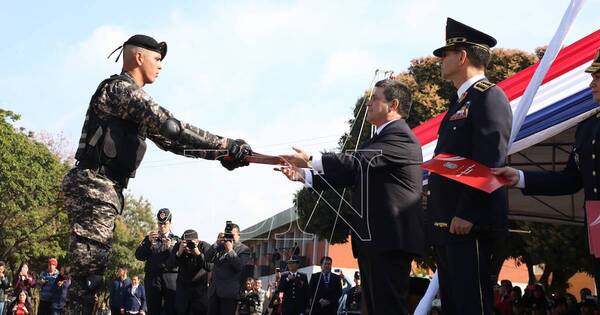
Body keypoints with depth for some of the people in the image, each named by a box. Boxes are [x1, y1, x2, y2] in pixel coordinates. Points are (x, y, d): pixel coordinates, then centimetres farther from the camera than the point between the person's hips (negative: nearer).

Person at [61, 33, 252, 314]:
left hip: (99, 187, 10)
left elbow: (167, 140, 22)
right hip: (95, 185, -10)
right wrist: (226, 145, -15)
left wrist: (221, 154, 14)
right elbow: (170, 128, -18)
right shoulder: (121, 88, -8)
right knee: (87, 274, -11)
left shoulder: (133, 99, 24)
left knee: (88, 275, 9)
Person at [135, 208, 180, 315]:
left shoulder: (176, 240, 16)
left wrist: (170, 247, -13)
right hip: (153, 277, 1)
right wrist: (149, 241, -8)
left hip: (170, 278, -1)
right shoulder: (150, 238, 18)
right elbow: (139, 256, 5)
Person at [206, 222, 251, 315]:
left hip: (229, 292, -5)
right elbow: (208, 258, 5)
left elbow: (239, 267, -12)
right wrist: (217, 243, -4)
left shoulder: (244, 249, 1)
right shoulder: (220, 246, 16)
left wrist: (230, 250, -13)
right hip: (214, 290, 5)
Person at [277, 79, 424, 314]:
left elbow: (358, 162, -20)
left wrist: (310, 160, -14)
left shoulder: (400, 136, -8)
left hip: (390, 239, -10)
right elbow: (349, 174, 19)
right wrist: (303, 176, 8)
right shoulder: (380, 139, 25)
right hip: (374, 239, 10)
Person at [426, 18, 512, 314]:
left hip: (470, 223, -10)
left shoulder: (489, 96, -7)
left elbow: (490, 162, -18)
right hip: (448, 223, 10)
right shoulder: (459, 102, 23)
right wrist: (439, 216, 17)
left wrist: (467, 214, -22)